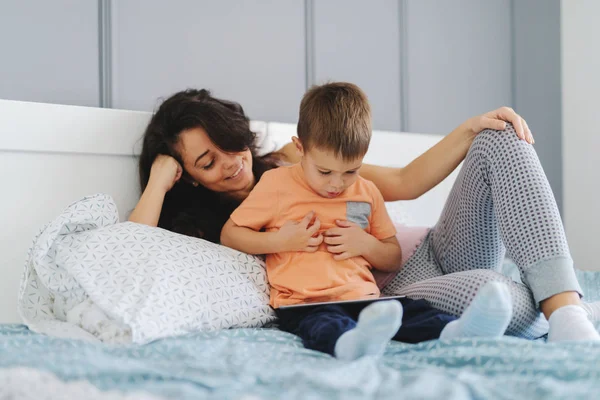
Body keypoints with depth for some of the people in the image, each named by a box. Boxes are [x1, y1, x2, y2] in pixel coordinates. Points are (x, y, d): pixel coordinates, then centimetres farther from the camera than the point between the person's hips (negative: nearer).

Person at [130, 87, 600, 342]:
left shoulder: (296, 161, 15)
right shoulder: (218, 230, 2)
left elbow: (404, 183, 14)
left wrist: (469, 130, 0)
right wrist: (159, 180, -9)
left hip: (438, 250, 7)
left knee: (502, 138, -15)